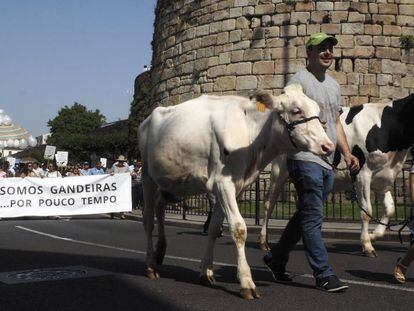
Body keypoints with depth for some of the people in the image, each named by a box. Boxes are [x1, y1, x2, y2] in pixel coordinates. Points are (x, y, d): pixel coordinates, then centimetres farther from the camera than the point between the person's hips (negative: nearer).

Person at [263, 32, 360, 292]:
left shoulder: (334, 85, 21)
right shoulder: (299, 81, -5)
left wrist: (347, 153, 15)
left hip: (327, 162, 9)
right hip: (305, 158, -8)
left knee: (306, 215, 14)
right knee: (313, 217, -5)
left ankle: (276, 258, 28)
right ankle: (324, 275, 0)